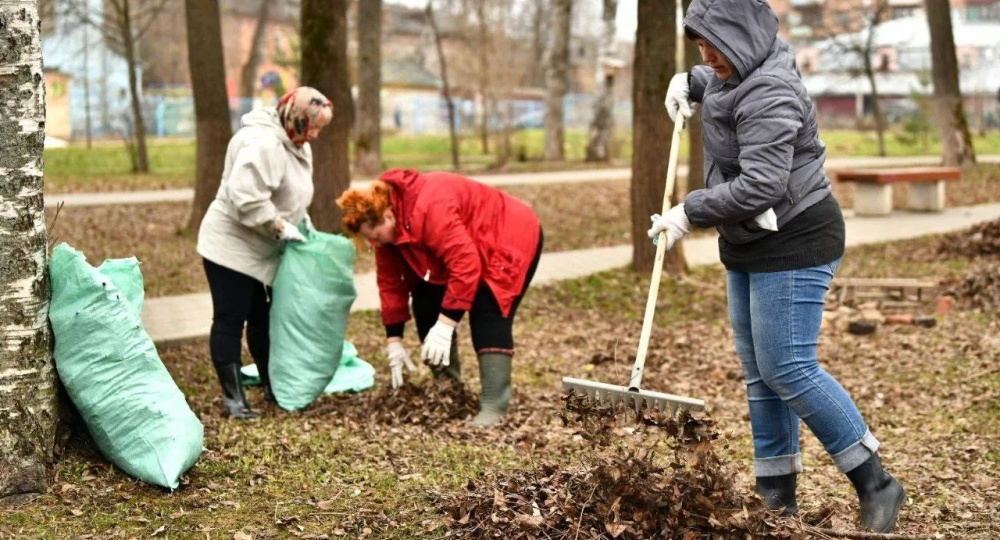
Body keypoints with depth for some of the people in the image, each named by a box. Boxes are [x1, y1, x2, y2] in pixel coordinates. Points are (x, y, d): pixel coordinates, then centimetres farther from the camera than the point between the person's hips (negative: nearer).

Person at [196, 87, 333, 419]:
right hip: (231, 246, -10)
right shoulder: (263, 143, -25)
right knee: (230, 320, -2)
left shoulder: (297, 146, 8)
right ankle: (233, 397, 3)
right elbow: (247, 199, -32)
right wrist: (282, 228, -23)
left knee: (261, 318, 17)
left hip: (259, 250, 10)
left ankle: (273, 386, 27)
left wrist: (303, 224, 4)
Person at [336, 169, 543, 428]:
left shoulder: (429, 208, -38)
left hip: (511, 237, -9)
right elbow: (390, 281, -3)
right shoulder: (385, 224, -9)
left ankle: (494, 406, -27)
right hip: (463, 246, 9)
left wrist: (445, 325, -40)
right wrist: (393, 339, -6)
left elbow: (466, 264, -40)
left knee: (487, 316, -25)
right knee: (426, 303, 5)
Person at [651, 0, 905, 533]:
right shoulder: (741, 72, 9)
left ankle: (875, 484, -1)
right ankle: (777, 495, 16)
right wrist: (690, 81, 17)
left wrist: (691, 212, -20)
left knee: (787, 369, -12)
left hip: (793, 247, -11)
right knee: (759, 372, 10)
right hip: (748, 248, 11)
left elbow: (760, 187, -30)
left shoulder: (769, 96, -23)